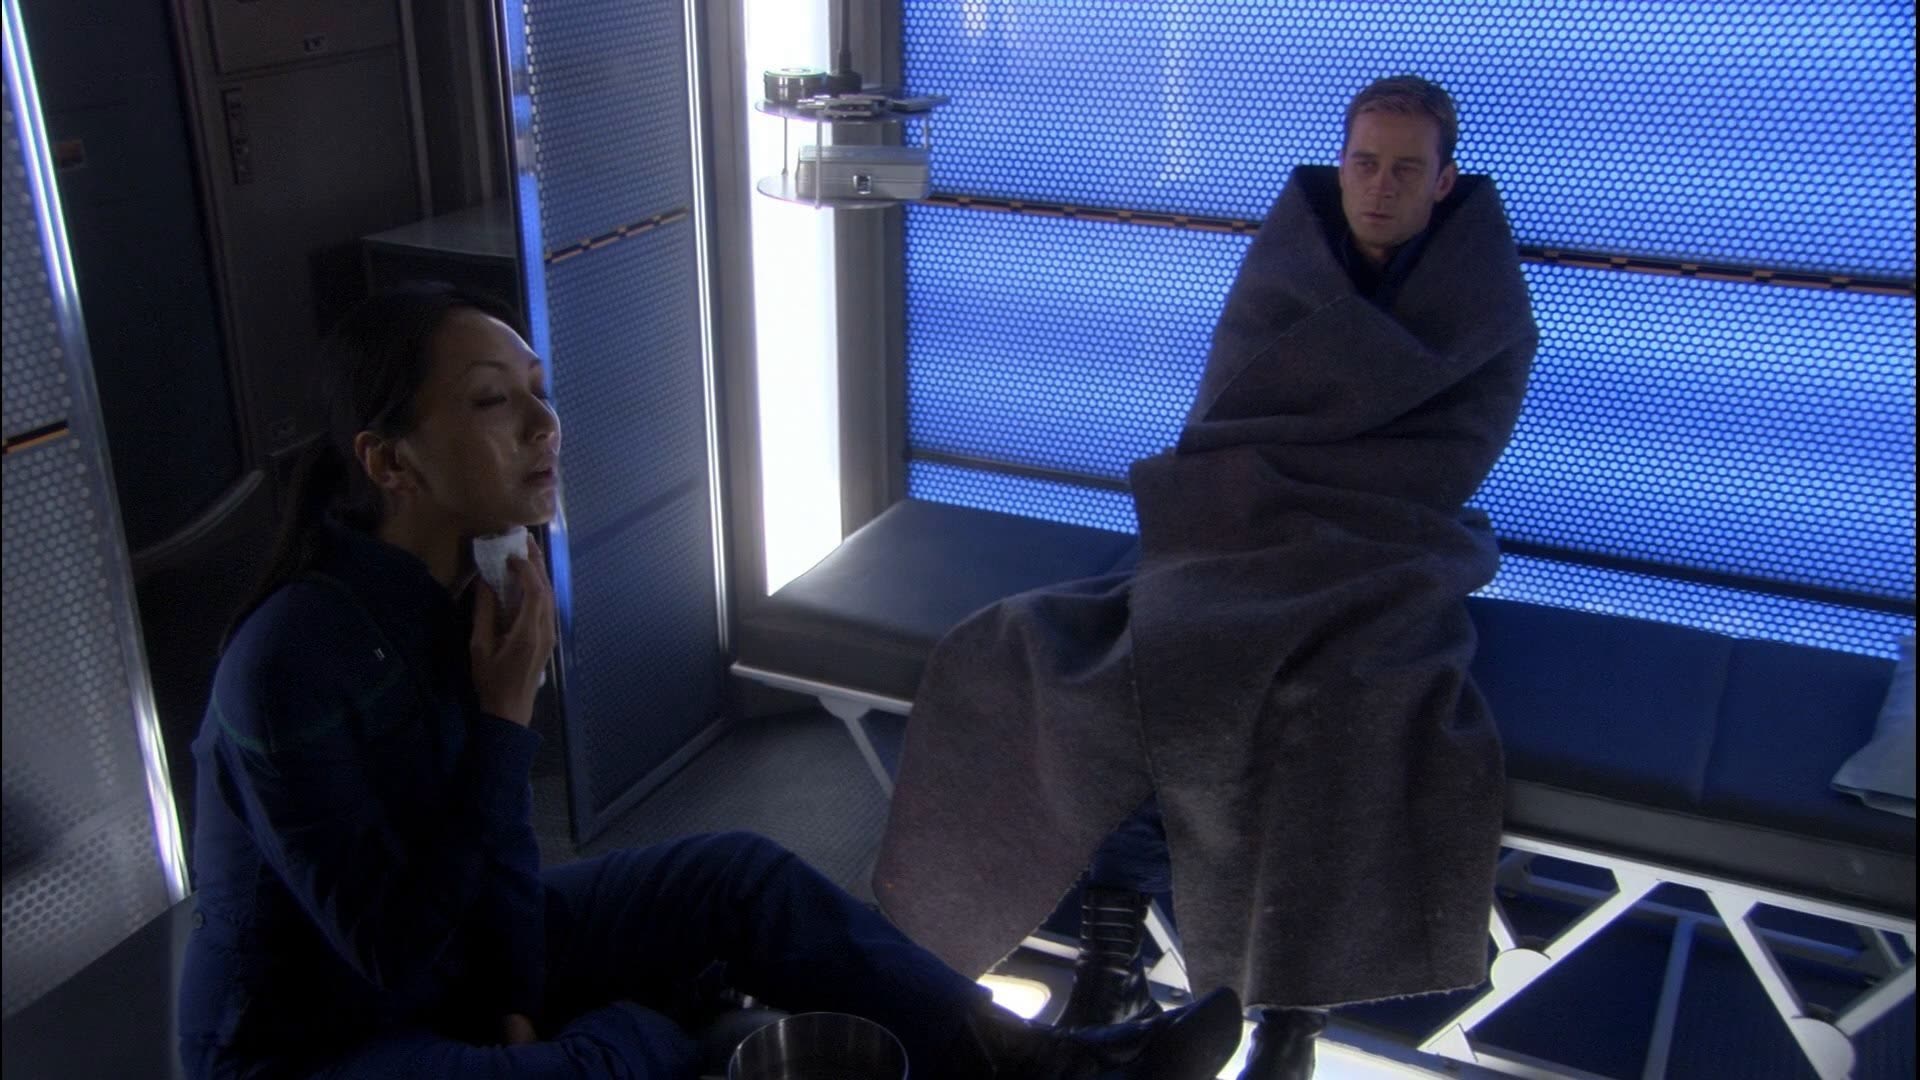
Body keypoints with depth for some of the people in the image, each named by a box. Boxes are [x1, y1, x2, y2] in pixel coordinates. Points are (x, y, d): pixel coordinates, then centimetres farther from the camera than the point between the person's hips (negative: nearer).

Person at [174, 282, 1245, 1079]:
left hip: (438, 951, 8)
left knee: (738, 873, -4)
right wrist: (508, 716, -28)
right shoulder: (295, 663, -32)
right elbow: (403, 961, -28)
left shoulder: (474, 584, -7)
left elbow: (491, 845, 2)